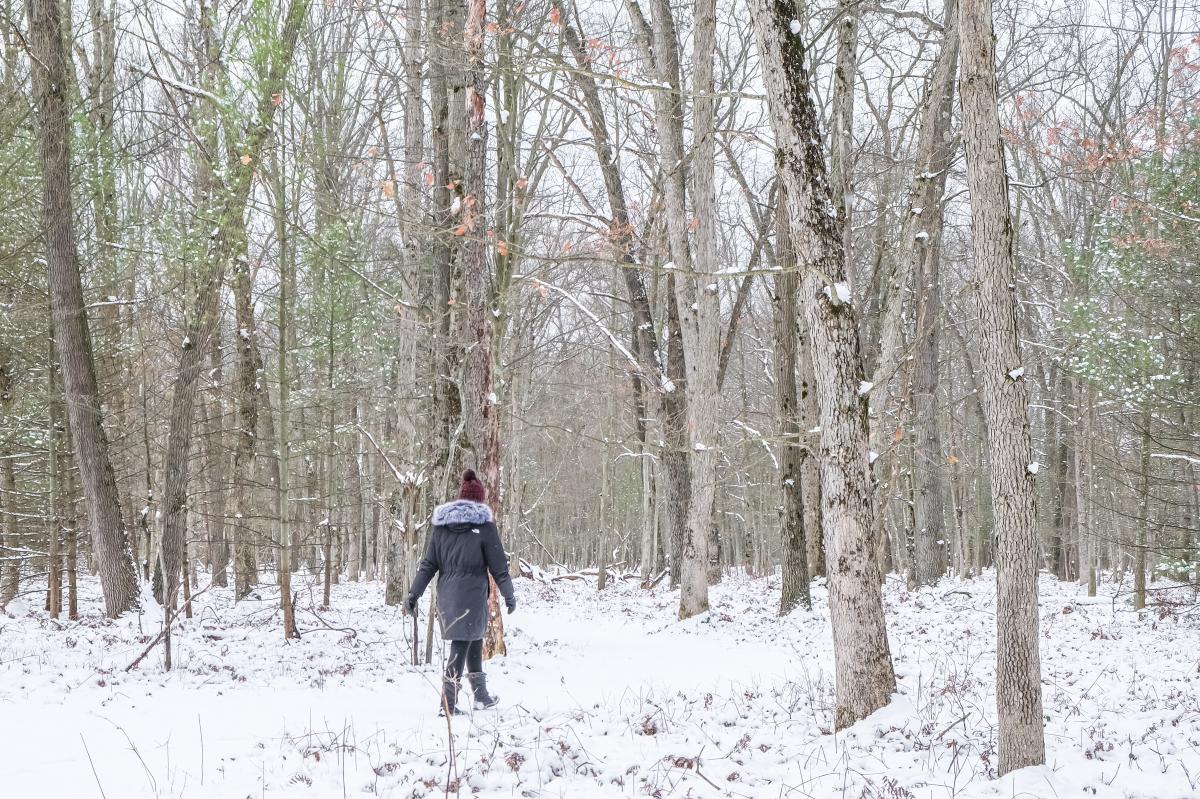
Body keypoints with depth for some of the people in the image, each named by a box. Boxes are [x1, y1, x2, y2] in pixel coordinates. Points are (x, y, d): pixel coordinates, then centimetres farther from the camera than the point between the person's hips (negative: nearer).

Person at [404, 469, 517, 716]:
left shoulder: (441, 524, 8)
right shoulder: (483, 524, -5)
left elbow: (428, 563, 6)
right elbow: (498, 565, -2)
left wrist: (413, 594, 9)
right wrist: (509, 594, 8)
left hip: (446, 594, 5)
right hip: (472, 593, -5)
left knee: (474, 641, 18)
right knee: (462, 644, -3)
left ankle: (481, 695, 26)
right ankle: (448, 702, -7)